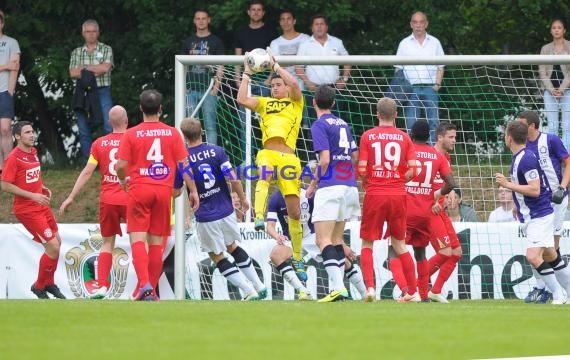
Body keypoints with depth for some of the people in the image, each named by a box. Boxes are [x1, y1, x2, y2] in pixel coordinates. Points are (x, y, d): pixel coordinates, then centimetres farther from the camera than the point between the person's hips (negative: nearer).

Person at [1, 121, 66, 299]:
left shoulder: (33, 152, 10)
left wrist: (43, 189, 5)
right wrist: (33, 196, -20)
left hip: (41, 206, 9)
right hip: (27, 210, -9)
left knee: (57, 242, 14)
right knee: (53, 248, -11)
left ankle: (49, 283, 31)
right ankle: (39, 286, 7)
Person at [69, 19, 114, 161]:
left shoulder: (106, 50, 9)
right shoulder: (76, 52, 14)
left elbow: (105, 67, -9)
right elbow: (73, 73, 0)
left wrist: (84, 68, -3)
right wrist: (94, 71, -7)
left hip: (102, 92, -3)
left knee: (109, 127, -13)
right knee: (84, 131, 2)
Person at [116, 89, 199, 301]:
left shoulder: (131, 134, -2)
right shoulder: (172, 133, 3)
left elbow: (121, 165, -5)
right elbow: (184, 164, 1)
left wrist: (123, 181, 16)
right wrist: (193, 190, 8)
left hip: (139, 190, -2)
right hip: (164, 191, 2)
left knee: (138, 239, -4)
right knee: (157, 243, 8)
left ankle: (144, 284, -24)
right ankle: (152, 290, 11)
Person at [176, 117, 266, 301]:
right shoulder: (217, 151, -5)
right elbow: (233, 178, -10)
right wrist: (243, 199, 5)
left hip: (205, 218, -3)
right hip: (226, 210, 3)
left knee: (217, 256, 12)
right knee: (232, 247, 25)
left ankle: (249, 292, 3)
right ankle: (260, 287, 24)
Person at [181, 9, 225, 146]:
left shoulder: (216, 42, 5)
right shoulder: (188, 42, 15)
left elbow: (220, 66, 1)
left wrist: (216, 87, -9)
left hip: (208, 89, -3)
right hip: (191, 89, 3)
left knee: (210, 125, -5)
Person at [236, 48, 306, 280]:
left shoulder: (295, 103, 17)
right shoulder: (265, 103, 24)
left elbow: (294, 84, -3)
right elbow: (242, 100, 10)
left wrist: (275, 65, 2)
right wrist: (247, 73, 10)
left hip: (288, 157, -1)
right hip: (267, 153, 1)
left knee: (294, 211, 1)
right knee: (263, 176, -38)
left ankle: (297, 258, 12)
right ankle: (259, 218, -60)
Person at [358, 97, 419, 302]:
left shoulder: (367, 136, 0)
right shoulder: (404, 137, 5)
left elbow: (362, 170, -5)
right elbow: (413, 170, -2)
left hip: (374, 195, -2)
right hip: (398, 195, 2)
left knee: (367, 244, 8)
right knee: (399, 244, 14)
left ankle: (370, 287, -9)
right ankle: (413, 291, 12)